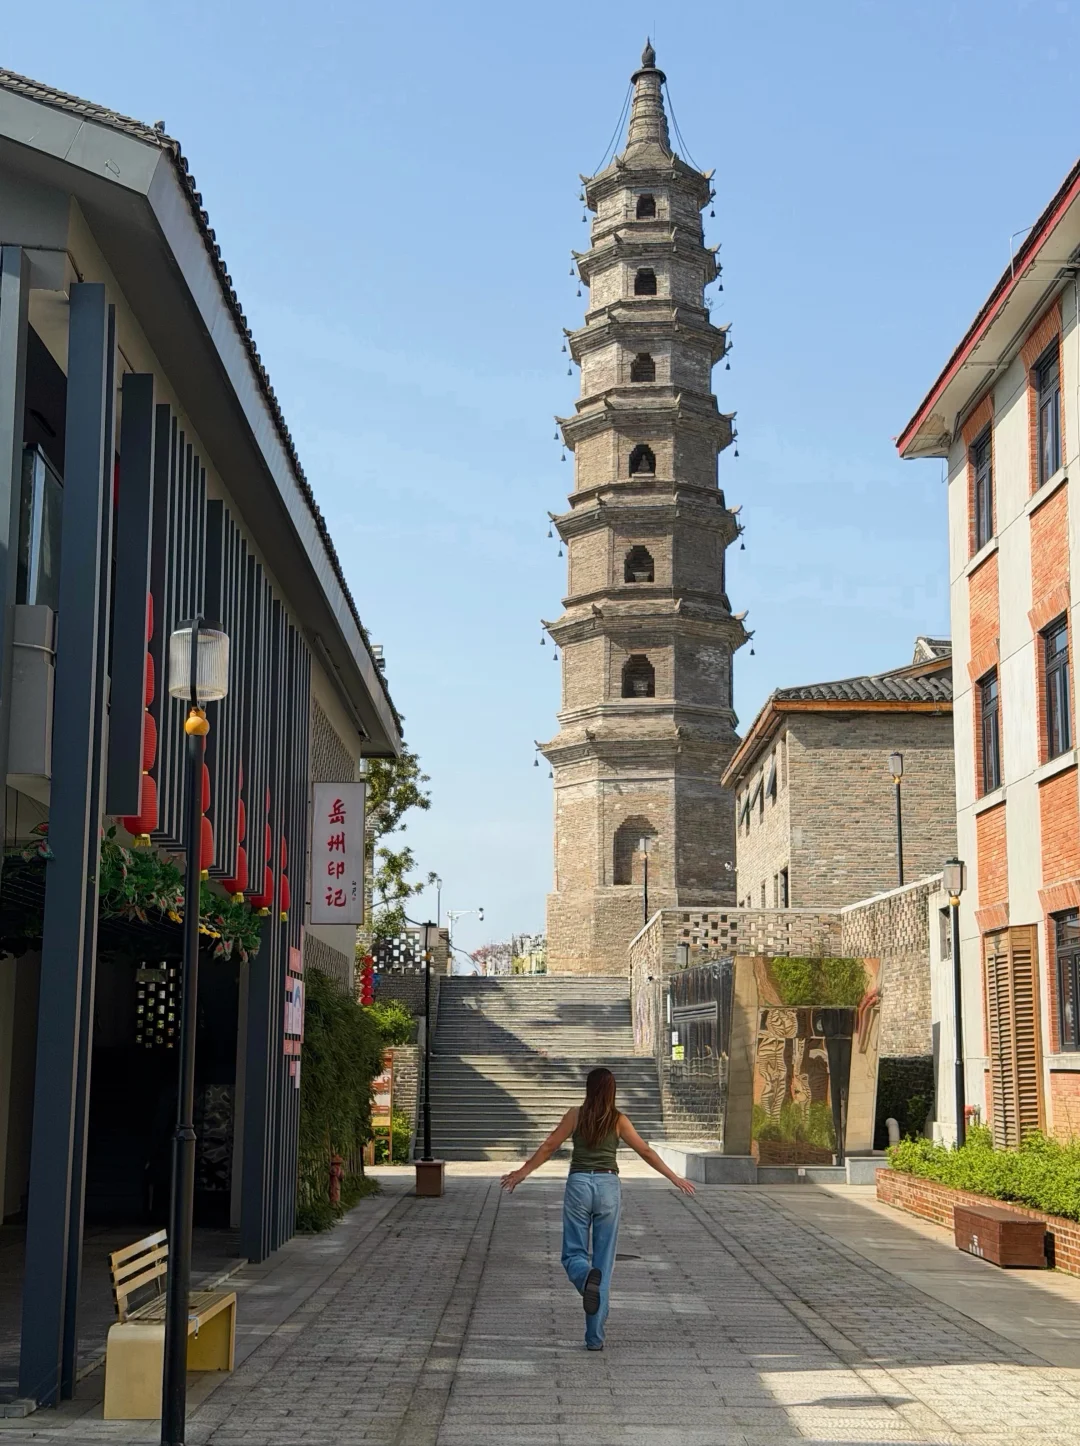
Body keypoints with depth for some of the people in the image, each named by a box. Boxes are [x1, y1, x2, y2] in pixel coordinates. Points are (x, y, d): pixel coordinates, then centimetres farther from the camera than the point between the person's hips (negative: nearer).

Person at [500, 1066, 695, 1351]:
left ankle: (588, 1278, -30)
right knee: (604, 1260, 6)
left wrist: (523, 1172, 12)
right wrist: (674, 1178, 9)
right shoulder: (618, 1120, 1)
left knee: (573, 1255, 9)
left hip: (579, 1184, -1)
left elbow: (549, 1146, 1)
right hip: (608, 1186, 1)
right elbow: (645, 1151, 1)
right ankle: (595, 1336, 3)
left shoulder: (576, 1114, 0)